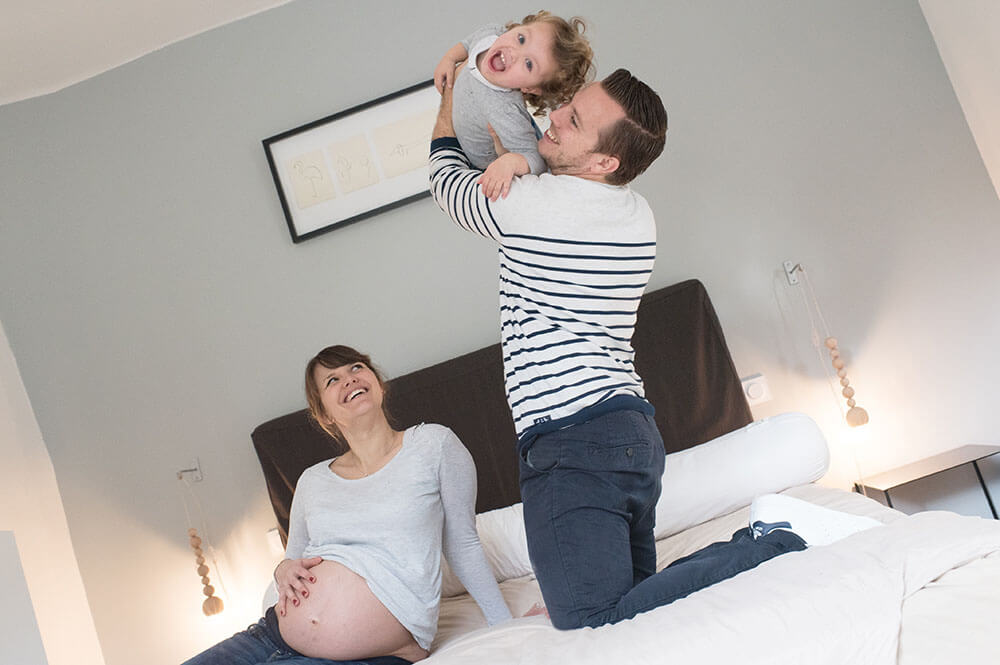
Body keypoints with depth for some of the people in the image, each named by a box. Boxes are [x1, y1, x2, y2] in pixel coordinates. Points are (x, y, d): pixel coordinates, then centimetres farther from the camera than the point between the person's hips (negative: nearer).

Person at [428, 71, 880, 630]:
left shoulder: (528, 203, -10)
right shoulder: (638, 216, 13)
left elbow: (447, 175, 14)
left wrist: (453, 89, 30)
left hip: (570, 442, -9)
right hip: (637, 431, 9)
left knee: (596, 631, -14)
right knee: (631, 602, 18)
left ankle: (770, 549, -13)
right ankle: (762, 544, 4)